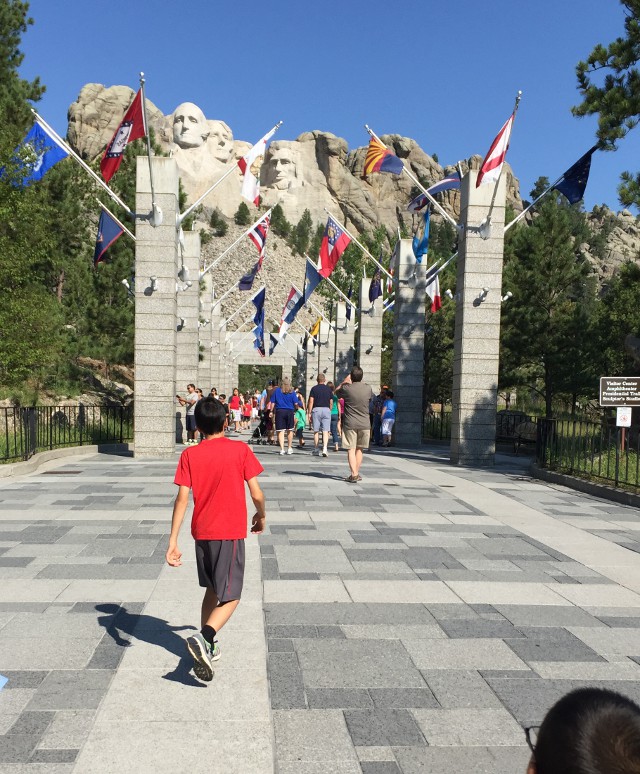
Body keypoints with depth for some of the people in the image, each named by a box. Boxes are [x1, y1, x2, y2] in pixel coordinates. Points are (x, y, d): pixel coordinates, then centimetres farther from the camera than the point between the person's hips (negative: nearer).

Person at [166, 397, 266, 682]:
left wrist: (173, 541, -5)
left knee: (212, 590, 22)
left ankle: (207, 647, 28)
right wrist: (261, 516, 13)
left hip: (202, 533, 4)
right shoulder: (240, 450, -7)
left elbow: (182, 499, -7)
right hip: (231, 533, -4)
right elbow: (256, 493, -7)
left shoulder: (190, 455, -2)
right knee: (230, 598, 2)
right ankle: (204, 638, -21)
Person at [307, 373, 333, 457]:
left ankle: (316, 450, 16)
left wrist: (309, 412, -2)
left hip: (316, 409, -1)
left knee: (316, 431, 8)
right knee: (325, 431, -3)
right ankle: (324, 449, -17)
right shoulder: (329, 389, 7)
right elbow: (331, 402, 7)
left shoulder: (314, 388, 0)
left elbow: (311, 401, -5)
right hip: (326, 409, 1)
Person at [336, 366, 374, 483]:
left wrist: (345, 381, 16)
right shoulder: (368, 388, -3)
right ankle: (357, 473, 22)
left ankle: (353, 475, -10)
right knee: (359, 449, 15)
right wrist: (360, 382, 24)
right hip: (364, 424, 3)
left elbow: (336, 391, 11)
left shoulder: (347, 388, -10)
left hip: (350, 424, -3)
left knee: (351, 449, -1)